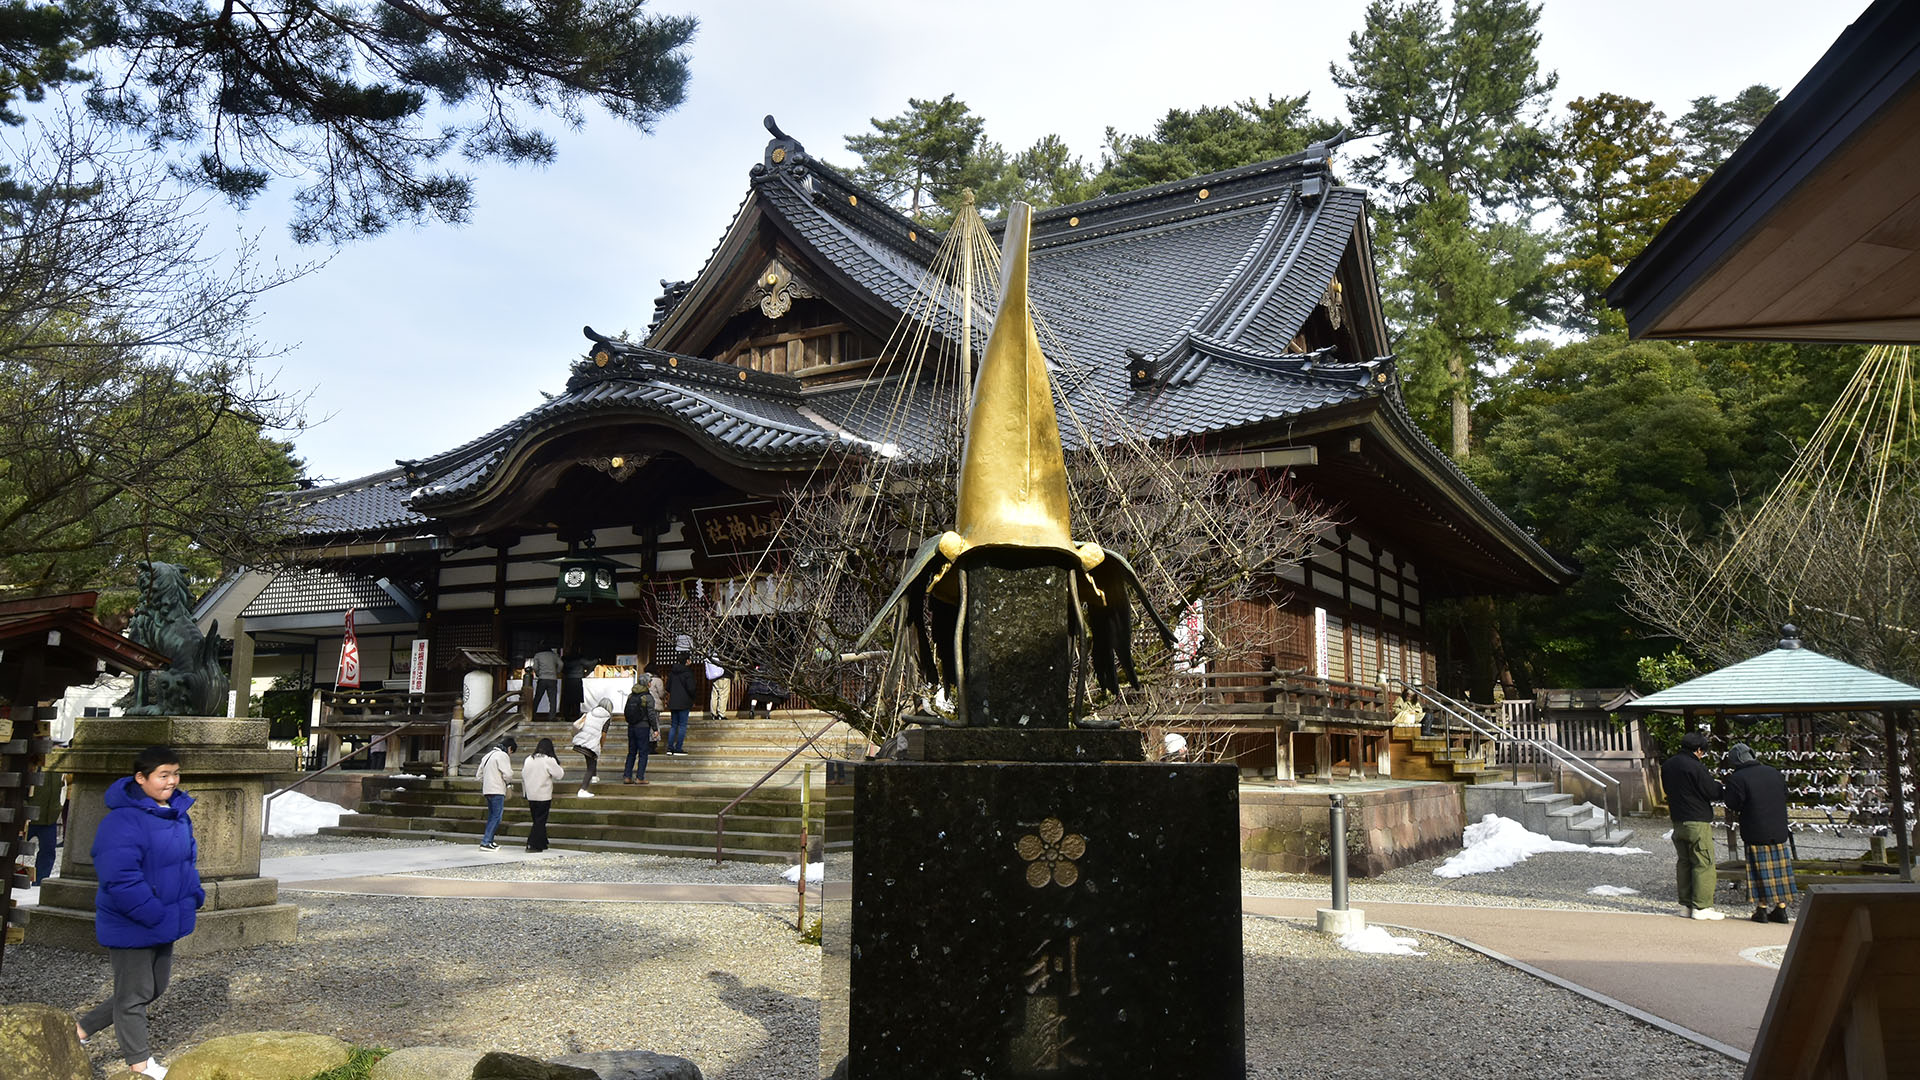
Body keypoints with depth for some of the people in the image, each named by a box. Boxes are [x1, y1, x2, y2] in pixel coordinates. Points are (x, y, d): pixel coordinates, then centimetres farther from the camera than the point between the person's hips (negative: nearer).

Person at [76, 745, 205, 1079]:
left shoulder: (179, 813, 4)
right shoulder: (124, 820, -25)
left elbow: (189, 857, 17)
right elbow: (119, 878, -30)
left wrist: (195, 895, 4)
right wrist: (153, 914, -26)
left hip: (164, 924, 9)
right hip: (131, 926, -9)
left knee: (154, 988, 21)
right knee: (135, 994, 9)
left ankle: (83, 1028, 38)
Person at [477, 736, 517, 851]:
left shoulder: (488, 755, 20)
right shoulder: (503, 755, -9)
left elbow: (480, 775, 23)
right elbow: (507, 774, -16)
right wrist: (509, 783, 4)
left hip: (487, 790, 9)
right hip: (497, 791, -9)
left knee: (492, 816, 17)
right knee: (496, 817, -8)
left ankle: (489, 841, 18)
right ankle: (485, 843, -13)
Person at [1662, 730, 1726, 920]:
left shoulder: (1667, 766, 9)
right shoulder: (1695, 767, -17)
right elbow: (1714, 792, -12)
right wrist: (1717, 784, 9)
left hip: (1677, 822, 8)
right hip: (1698, 822, -8)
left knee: (1683, 862, 13)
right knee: (1704, 864, -1)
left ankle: (1685, 905, 15)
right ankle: (1701, 907, -2)